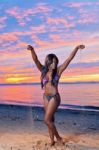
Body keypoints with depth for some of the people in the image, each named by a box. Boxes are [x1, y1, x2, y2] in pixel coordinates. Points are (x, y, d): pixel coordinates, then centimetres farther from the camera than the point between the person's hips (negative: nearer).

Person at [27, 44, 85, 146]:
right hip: (46, 97, 5)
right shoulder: (43, 71, 2)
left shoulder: (58, 71, -5)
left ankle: (58, 138, 12)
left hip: (54, 97, -5)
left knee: (47, 120, -6)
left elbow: (69, 59, -8)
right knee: (50, 120, 12)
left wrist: (76, 48, -11)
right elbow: (36, 60, -10)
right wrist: (32, 50, -27)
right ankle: (52, 139, 25)